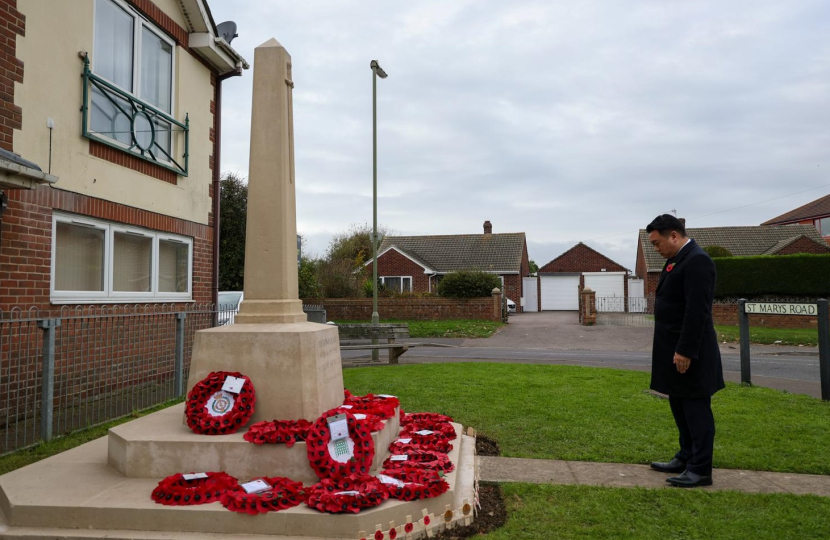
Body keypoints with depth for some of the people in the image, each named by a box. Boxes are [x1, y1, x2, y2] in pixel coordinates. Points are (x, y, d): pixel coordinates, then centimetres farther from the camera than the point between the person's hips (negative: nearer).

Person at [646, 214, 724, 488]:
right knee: (679, 405, 17)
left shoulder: (697, 261, -18)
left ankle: (701, 470, 8)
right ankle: (686, 457, 30)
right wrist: (675, 350, 16)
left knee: (696, 408, -1)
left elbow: (697, 311, -23)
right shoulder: (676, 260, 13)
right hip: (674, 348, 10)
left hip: (688, 352, -10)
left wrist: (685, 351, -23)